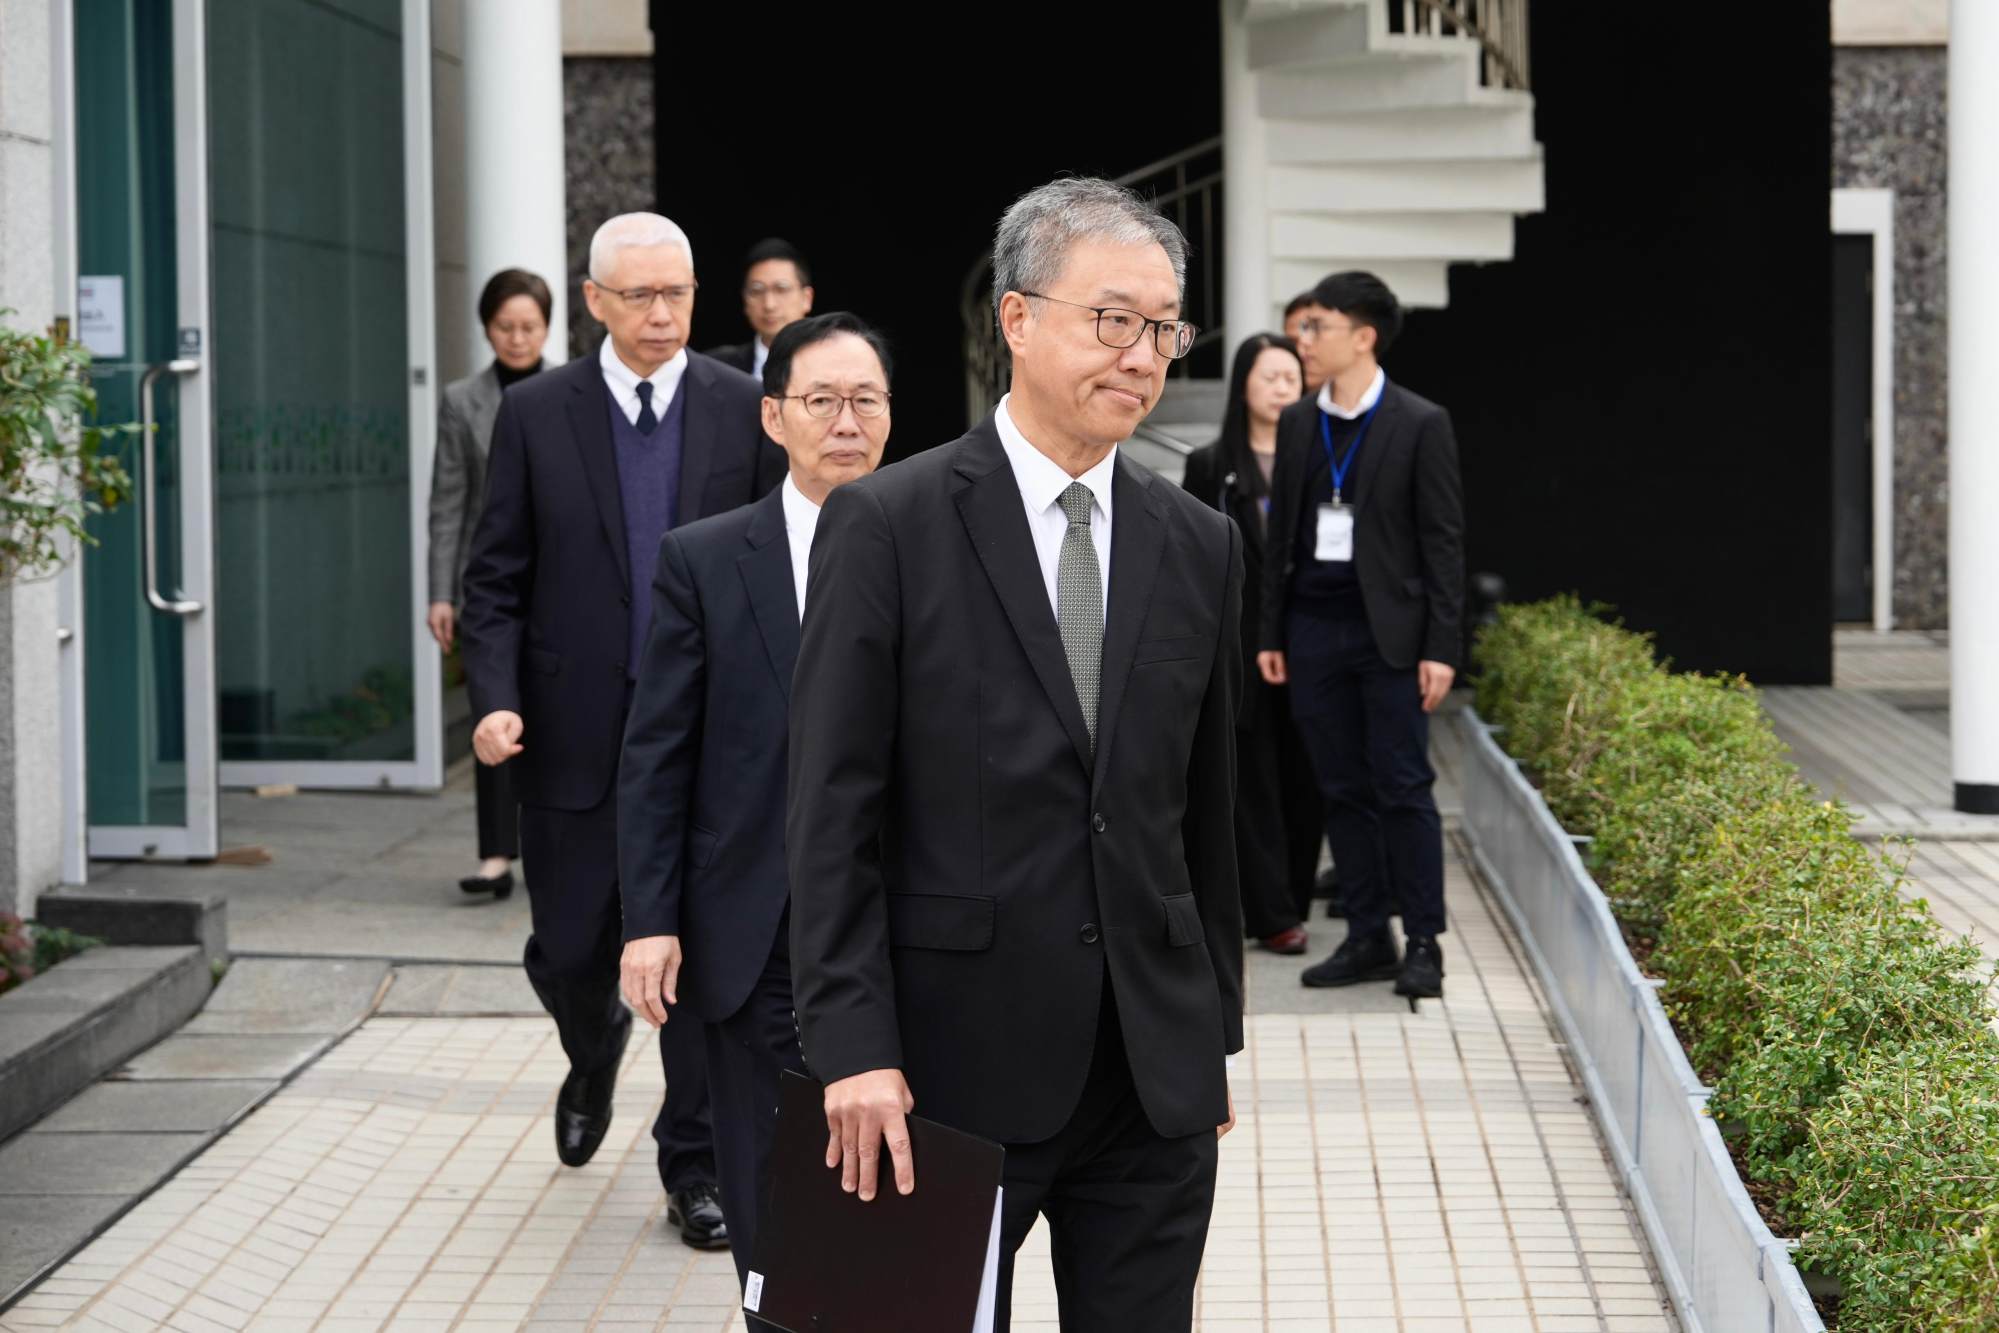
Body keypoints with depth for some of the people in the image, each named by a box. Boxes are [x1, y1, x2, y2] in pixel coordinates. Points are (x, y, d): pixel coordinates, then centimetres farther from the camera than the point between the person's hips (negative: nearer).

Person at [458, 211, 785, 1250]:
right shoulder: (536, 414, 0)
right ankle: (594, 1054, 43)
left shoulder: (744, 411, 1)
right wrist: (493, 701, -12)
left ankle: (695, 1164, 15)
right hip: (575, 736, 1)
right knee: (569, 949, 9)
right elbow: (495, 578, 1)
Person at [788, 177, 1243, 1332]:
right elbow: (833, 813, -8)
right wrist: (854, 1049, -14)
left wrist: (1215, 1032, 14)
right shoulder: (888, 526, -6)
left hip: (1155, 1070, 4)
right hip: (957, 1062, -4)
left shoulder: (1201, 546, 8)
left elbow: (1207, 812, 13)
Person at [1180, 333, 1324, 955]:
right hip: (1240, 646, -1)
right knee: (1254, 781, 1)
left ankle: (1293, 901, 15)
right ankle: (1273, 914, 3)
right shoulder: (1210, 466, 4)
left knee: (1305, 780, 4)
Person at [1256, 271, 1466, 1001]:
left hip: (1389, 634, -5)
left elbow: (1444, 540, -5)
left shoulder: (1420, 425, -4)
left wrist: (1441, 646, -10)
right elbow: (1283, 534, 14)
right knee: (1343, 793, 7)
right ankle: (1367, 938, 14)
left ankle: (1423, 943, 3)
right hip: (1314, 631, 5)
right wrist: (1272, 633, 10)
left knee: (1405, 790, -3)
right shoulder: (1297, 424, 11)